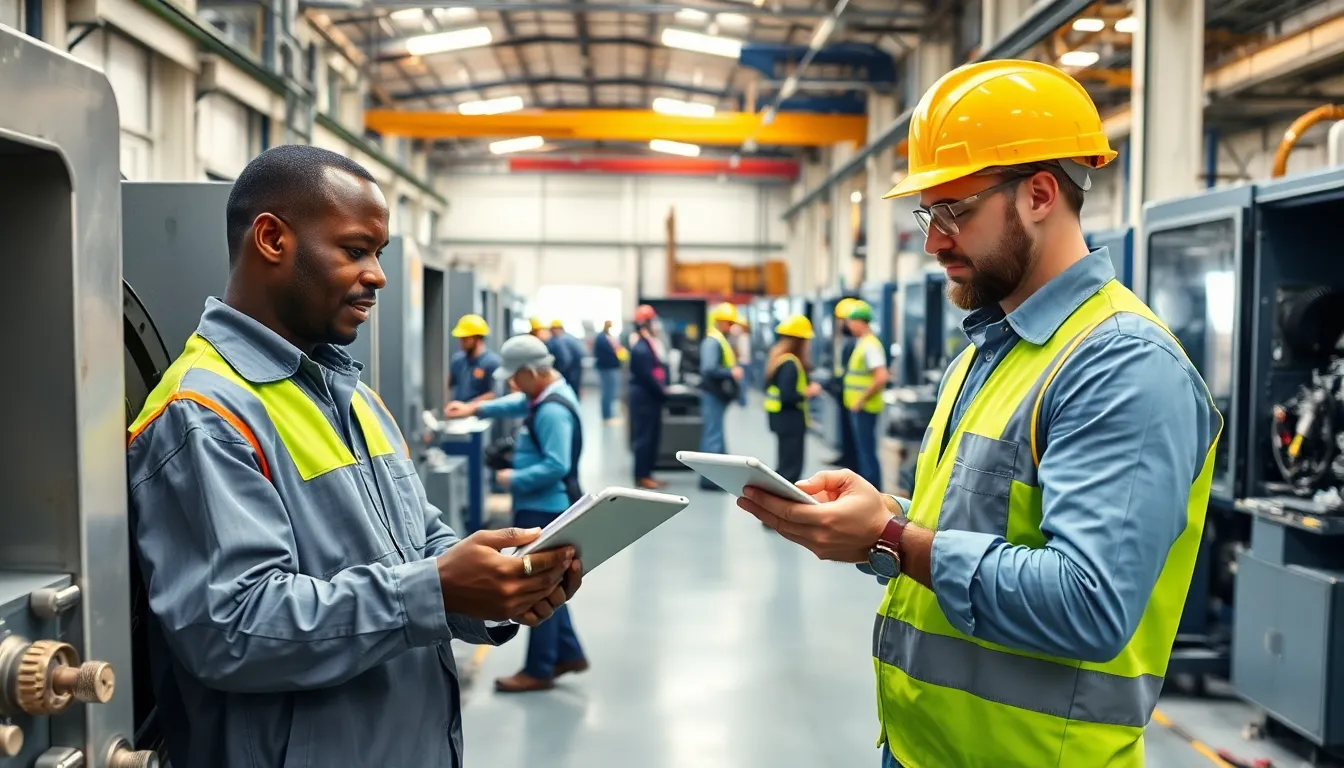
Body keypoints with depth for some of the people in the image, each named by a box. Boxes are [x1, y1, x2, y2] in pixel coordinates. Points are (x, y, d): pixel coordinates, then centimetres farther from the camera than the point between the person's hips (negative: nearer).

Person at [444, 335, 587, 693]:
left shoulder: (553, 411, -24)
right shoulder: (546, 394, 8)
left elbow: (555, 467, -29)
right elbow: (517, 404, 27)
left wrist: (514, 480, -17)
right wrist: (476, 409, 18)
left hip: (544, 510, -11)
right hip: (540, 507, 11)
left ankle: (539, 670, 11)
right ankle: (568, 653, 28)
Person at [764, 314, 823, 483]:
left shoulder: (778, 356, 9)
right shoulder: (790, 363, -21)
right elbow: (787, 396, -27)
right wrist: (808, 392, -14)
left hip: (782, 417, 10)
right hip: (790, 419, -10)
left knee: (786, 463, 19)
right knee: (791, 466, -4)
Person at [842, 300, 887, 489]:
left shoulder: (870, 345, -17)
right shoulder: (862, 343, 13)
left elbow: (881, 377, -27)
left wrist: (861, 400, -20)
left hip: (864, 409, -10)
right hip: (859, 409, 10)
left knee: (867, 453, -5)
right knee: (862, 451, 17)